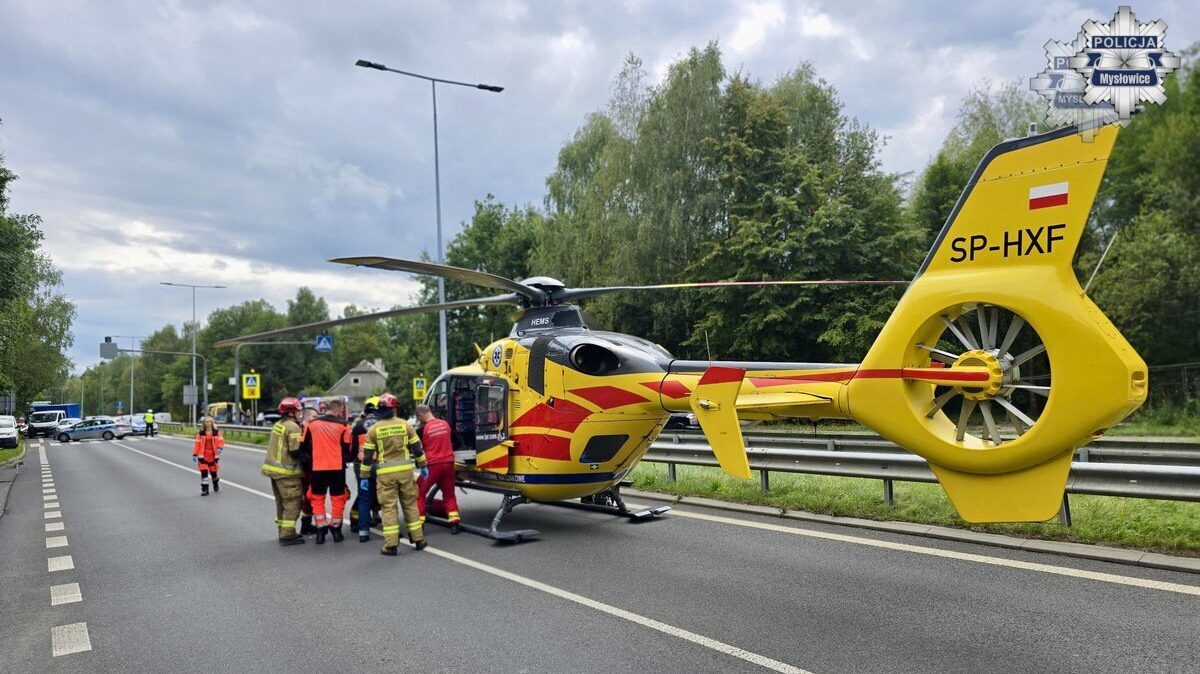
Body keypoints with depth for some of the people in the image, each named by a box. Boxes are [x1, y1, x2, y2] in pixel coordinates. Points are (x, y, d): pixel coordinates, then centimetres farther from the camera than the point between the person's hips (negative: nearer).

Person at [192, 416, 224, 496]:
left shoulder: (216, 432, -1)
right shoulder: (201, 433, -1)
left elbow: (221, 441, -3)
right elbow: (197, 444, -1)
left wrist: (219, 448, -23)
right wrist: (195, 454, -4)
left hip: (213, 456, 1)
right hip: (203, 456, -1)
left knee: (213, 472, 11)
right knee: (204, 472, -9)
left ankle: (216, 485, 40)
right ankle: (205, 489, -2)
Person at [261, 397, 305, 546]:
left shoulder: (278, 425, 13)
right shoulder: (293, 427, -15)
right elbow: (296, 452, -21)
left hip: (274, 468, 9)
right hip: (287, 472, -9)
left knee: (282, 503, 18)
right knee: (292, 504, -3)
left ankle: (284, 532, 26)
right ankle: (287, 535, -4)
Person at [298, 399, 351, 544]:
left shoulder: (311, 424, 3)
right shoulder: (341, 426, -4)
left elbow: (304, 447, 8)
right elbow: (346, 449, 0)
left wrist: (306, 464, 22)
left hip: (317, 468, 2)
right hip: (337, 468, -2)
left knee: (317, 499, 13)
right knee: (338, 499, 10)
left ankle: (320, 531, 10)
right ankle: (336, 530, 15)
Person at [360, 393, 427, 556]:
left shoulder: (374, 429, -1)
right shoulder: (405, 425, 1)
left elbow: (368, 455, 1)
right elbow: (417, 447, 5)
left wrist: (364, 476, 8)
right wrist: (423, 466, 16)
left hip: (385, 473, -1)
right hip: (405, 470, 1)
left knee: (389, 506, 3)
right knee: (410, 504, 12)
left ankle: (391, 544, 1)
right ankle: (418, 539, 17)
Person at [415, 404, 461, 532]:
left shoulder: (422, 429, -9)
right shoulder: (445, 424, 6)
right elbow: (457, 442, 14)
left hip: (432, 464, -5)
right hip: (448, 463, 5)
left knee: (419, 493, 8)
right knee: (449, 493, 16)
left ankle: (418, 524, 3)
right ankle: (454, 523, 9)